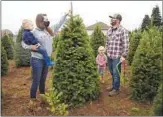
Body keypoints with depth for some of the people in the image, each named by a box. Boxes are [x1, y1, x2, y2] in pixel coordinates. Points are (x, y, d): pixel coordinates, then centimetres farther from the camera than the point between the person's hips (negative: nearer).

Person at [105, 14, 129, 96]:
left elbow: (126, 45, -14)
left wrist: (124, 56, -17)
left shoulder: (123, 31, -12)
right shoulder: (109, 30, 11)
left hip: (117, 56, -7)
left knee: (116, 73, 3)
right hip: (109, 56, 7)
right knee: (112, 73, 18)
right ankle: (113, 86, 35)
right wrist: (107, 51, 18)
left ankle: (116, 89, 20)